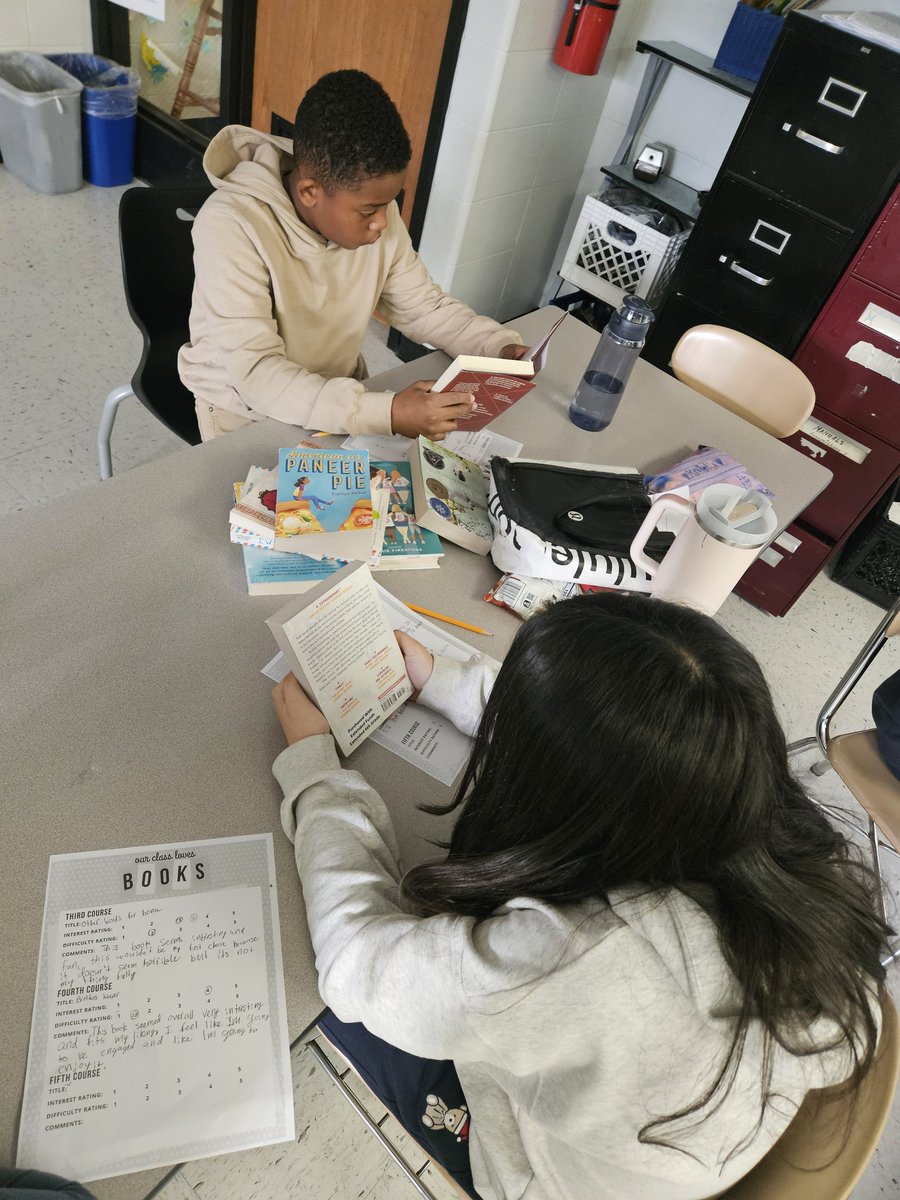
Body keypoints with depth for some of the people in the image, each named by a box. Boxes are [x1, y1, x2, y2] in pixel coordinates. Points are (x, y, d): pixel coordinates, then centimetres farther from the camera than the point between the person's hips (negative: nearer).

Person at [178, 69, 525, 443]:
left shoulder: (373, 208, -10)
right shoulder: (231, 227, -28)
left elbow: (422, 304, 2)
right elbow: (255, 373, -34)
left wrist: (497, 347, -15)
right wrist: (387, 413, -43)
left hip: (340, 393, 5)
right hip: (245, 408, -5)